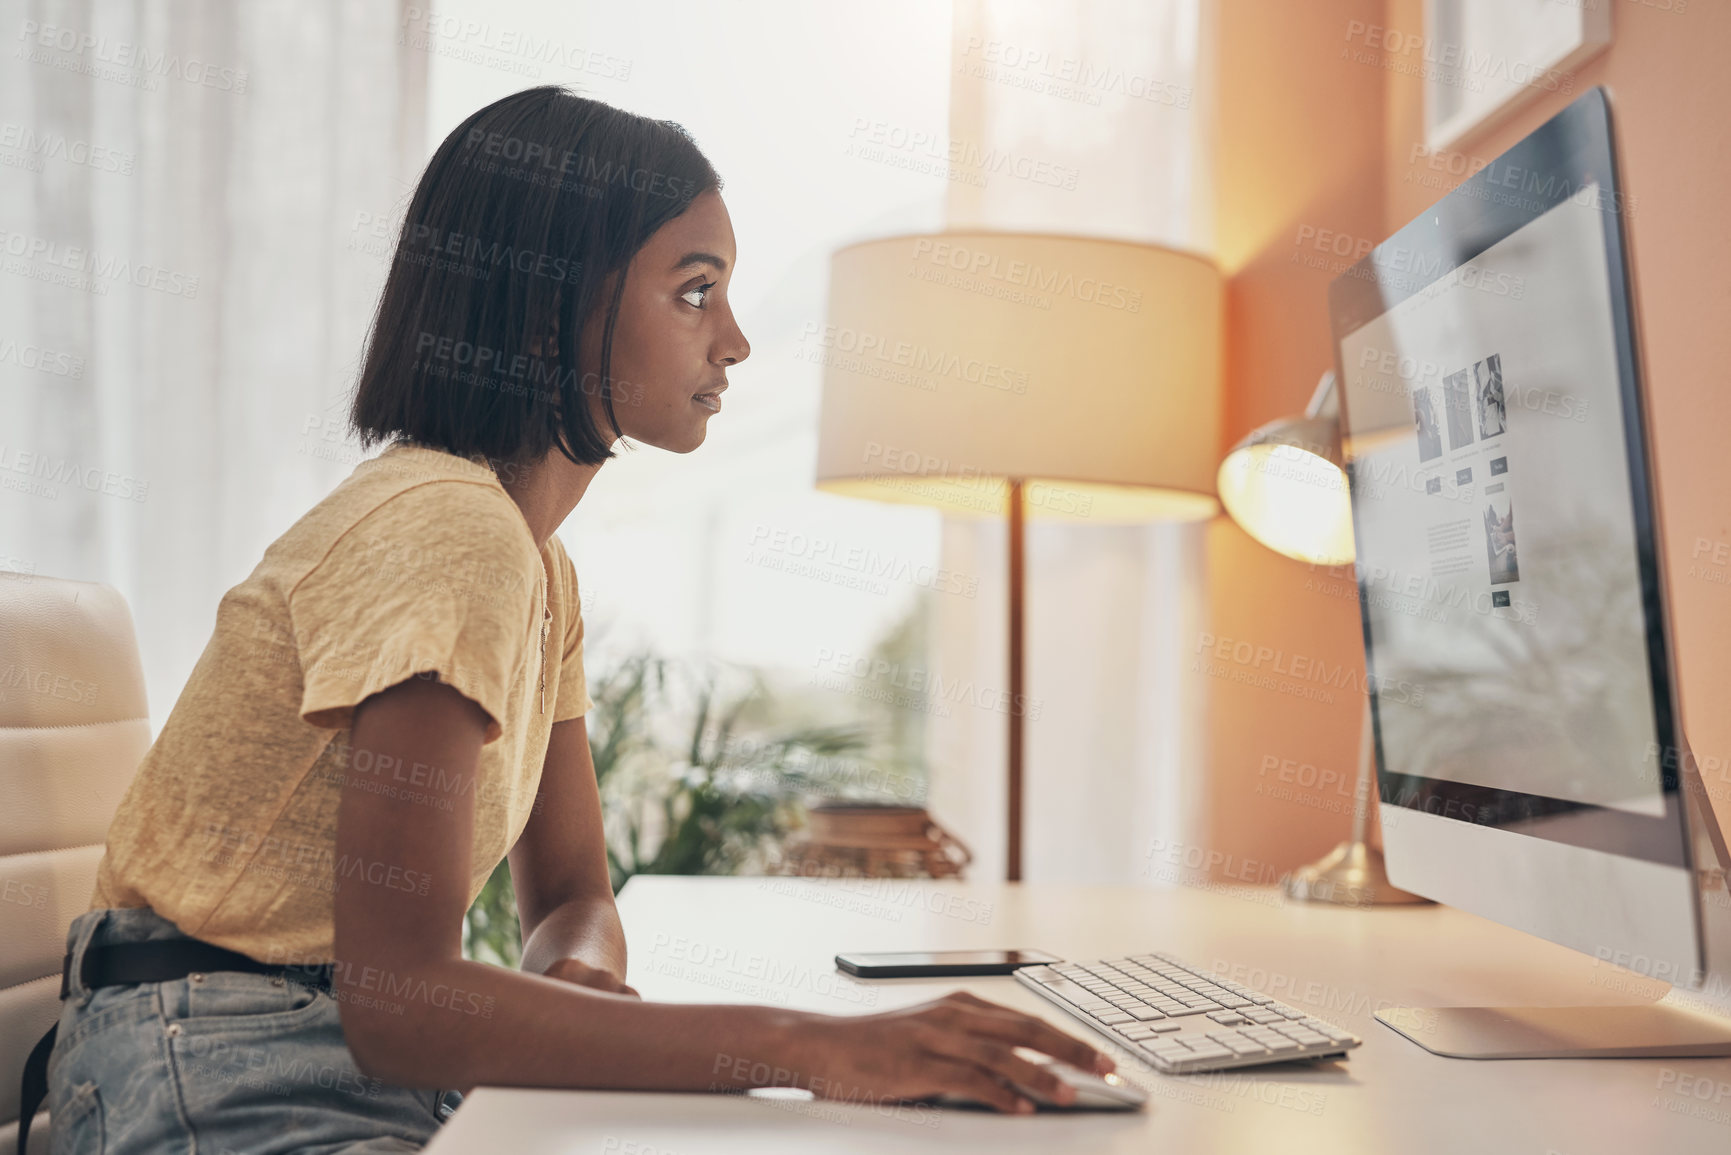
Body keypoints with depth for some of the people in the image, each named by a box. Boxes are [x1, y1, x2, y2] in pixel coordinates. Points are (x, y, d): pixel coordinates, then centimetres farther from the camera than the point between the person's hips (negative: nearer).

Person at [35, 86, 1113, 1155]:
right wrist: (812, 1046, -33)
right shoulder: (439, 529, -22)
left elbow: (574, 894, 11)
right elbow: (395, 999, -28)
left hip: (371, 1064, 8)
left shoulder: (538, 565, 9)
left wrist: (581, 979, -14)